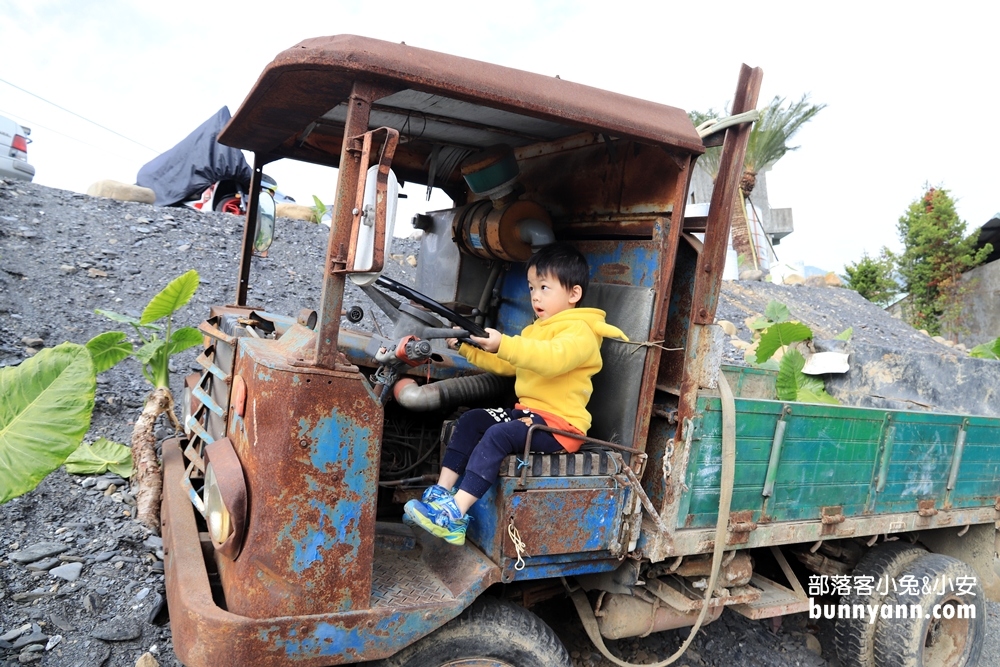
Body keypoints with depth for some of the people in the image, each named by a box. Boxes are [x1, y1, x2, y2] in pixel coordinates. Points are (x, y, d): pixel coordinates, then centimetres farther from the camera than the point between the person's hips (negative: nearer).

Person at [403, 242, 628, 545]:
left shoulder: (580, 332, -11)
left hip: (560, 423, -10)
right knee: (470, 421, -3)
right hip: (527, 411, 10)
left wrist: (504, 344, -40)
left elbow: (552, 358, -32)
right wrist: (468, 347, 10)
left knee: (498, 435, -28)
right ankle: (441, 493, -6)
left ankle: (455, 516, -29)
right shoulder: (536, 329, 21)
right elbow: (505, 365, 22)